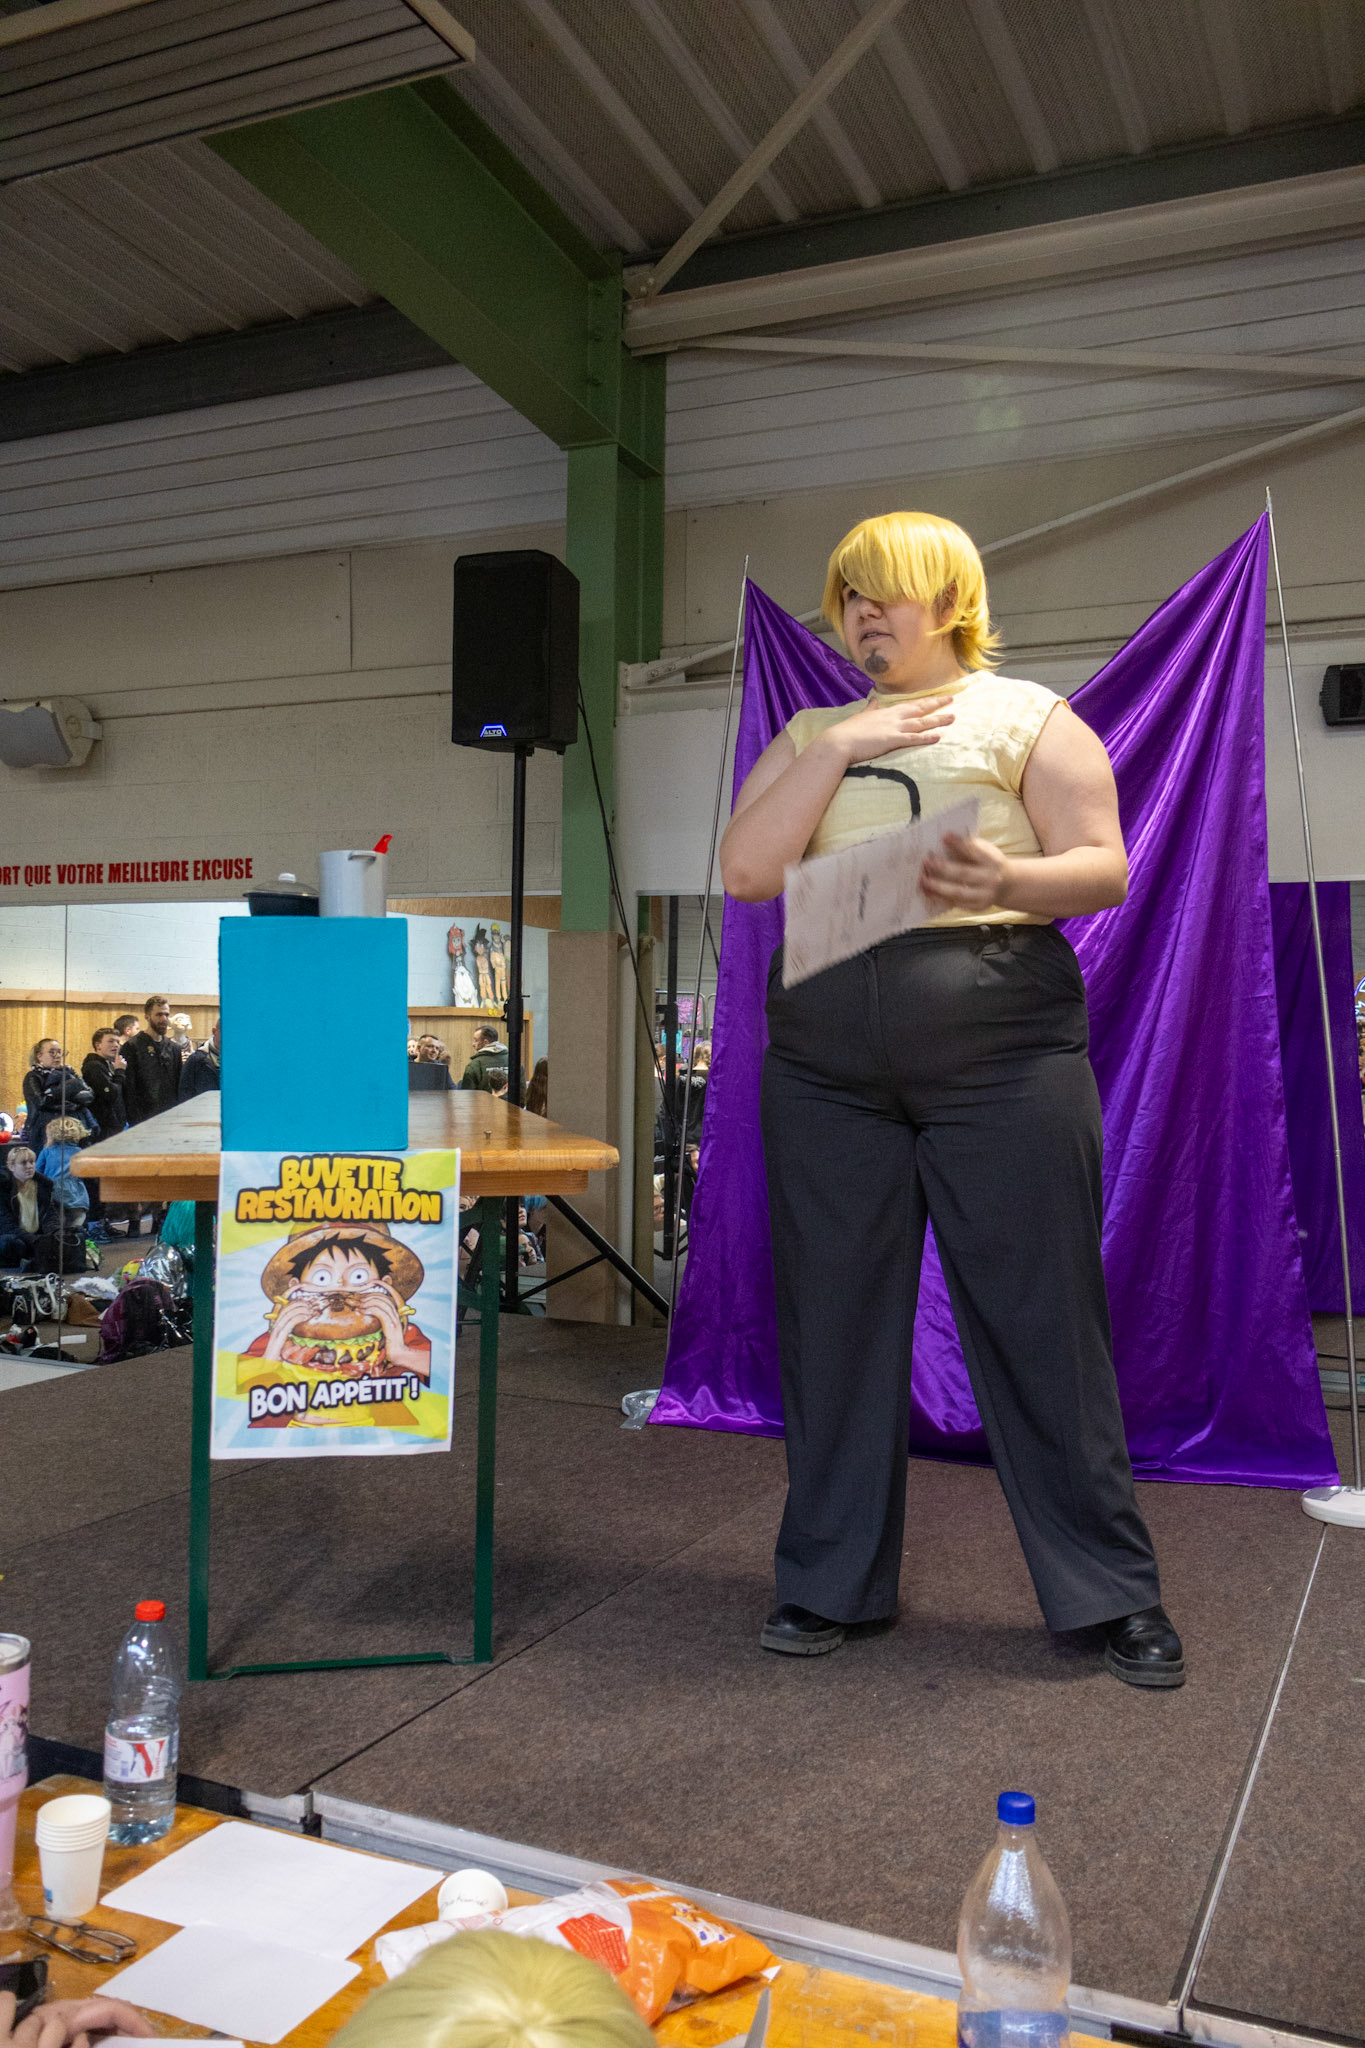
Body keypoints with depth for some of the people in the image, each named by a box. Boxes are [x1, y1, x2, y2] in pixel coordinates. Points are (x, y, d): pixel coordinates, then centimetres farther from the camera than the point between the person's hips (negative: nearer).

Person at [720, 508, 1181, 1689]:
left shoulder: (1025, 715, 8)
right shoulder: (809, 735, 18)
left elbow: (1104, 869, -1)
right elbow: (745, 871, 4)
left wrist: (1011, 881, -22)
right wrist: (838, 748, -3)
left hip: (1001, 1049, -3)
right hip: (828, 1060, 4)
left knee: (1043, 1319, 0)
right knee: (834, 1319, 6)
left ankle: (1116, 1590, 15)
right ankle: (831, 1580, 21)